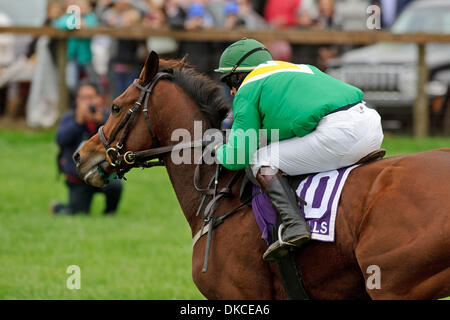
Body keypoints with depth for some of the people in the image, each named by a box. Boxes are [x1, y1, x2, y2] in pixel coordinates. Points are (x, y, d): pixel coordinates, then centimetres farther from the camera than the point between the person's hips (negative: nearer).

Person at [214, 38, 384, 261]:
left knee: (260, 162, 3)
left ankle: (293, 224, -17)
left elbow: (238, 157, 8)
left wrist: (220, 152, 31)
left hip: (337, 132, -8)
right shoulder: (305, 69, 33)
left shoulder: (247, 91, 11)